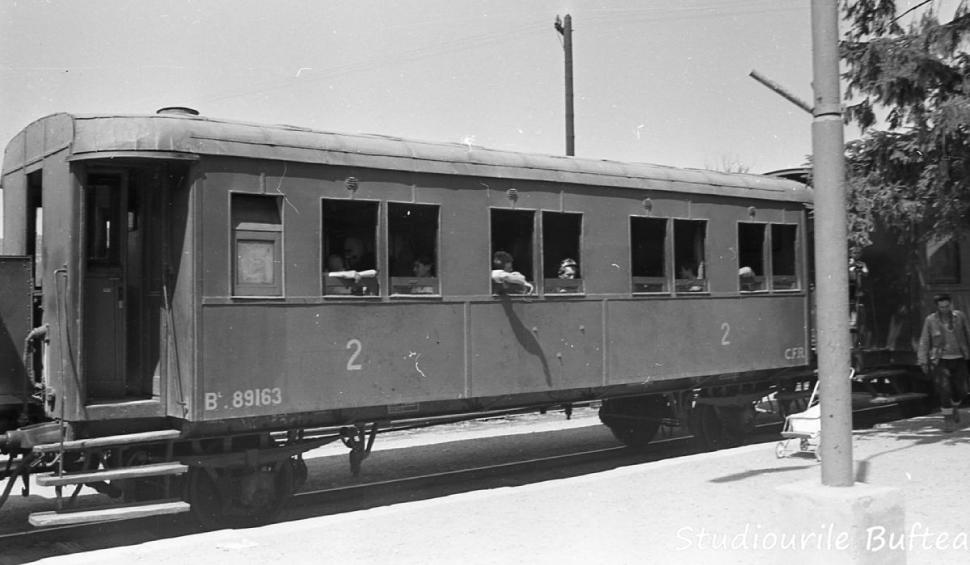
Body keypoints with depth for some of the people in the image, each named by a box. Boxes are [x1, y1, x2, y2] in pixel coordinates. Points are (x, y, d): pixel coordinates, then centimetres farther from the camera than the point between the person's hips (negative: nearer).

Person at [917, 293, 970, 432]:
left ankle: (954, 407, 38)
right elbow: (924, 342, -2)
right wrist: (923, 362, -6)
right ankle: (948, 418, 5)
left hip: (959, 359, 2)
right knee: (944, 390, -11)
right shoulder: (930, 320, -6)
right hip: (940, 361, -2)